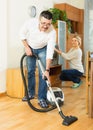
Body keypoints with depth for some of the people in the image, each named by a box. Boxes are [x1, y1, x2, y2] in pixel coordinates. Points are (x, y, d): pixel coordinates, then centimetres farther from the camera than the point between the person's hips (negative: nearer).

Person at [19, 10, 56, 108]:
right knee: (30, 71, 5)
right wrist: (26, 47, -14)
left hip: (43, 49, -1)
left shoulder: (52, 32, -34)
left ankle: (42, 98, -3)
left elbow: (50, 52, -33)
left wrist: (47, 70, -36)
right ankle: (31, 94, 22)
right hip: (30, 48, 2)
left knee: (43, 73, -10)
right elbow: (22, 33, -10)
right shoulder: (30, 22, -32)